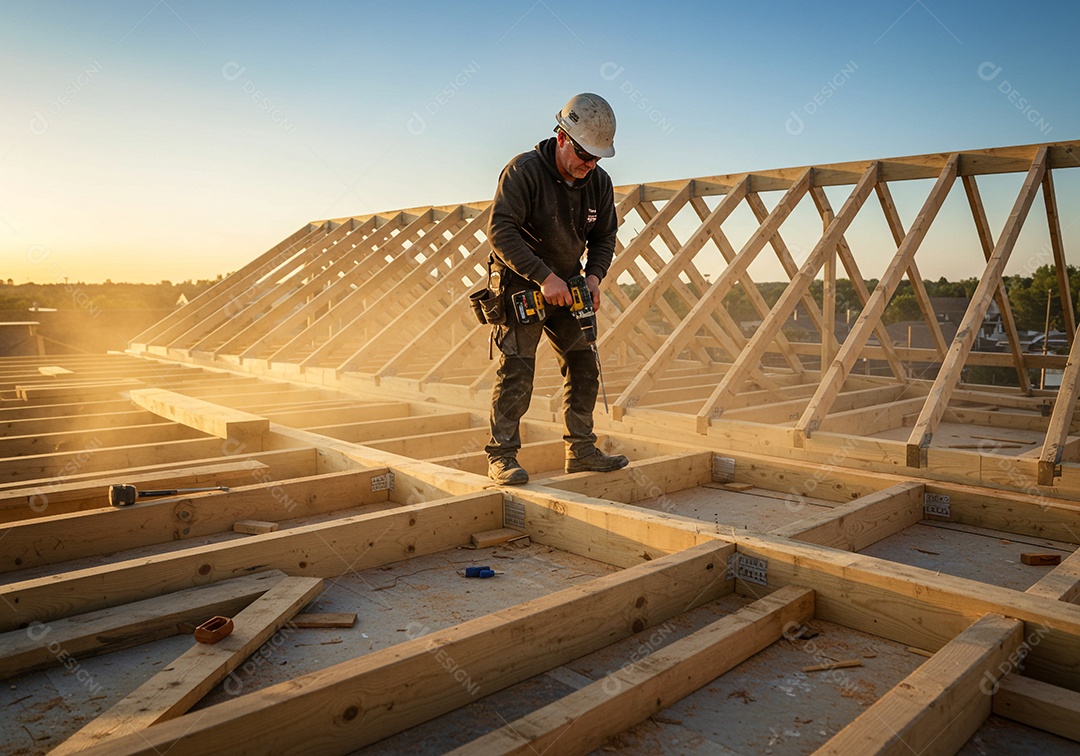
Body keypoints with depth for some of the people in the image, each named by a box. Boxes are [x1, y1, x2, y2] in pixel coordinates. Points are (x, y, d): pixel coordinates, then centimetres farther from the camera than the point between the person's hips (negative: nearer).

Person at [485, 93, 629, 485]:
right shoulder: (523, 171, -19)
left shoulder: (599, 181, 0)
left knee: (584, 364, 4)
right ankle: (501, 456, -3)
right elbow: (500, 231, -25)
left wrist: (593, 276, -8)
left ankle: (581, 450, 14)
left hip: (566, 285, 6)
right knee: (516, 367, -12)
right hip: (519, 282, -6)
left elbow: (604, 237, 11)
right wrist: (544, 277, -30)